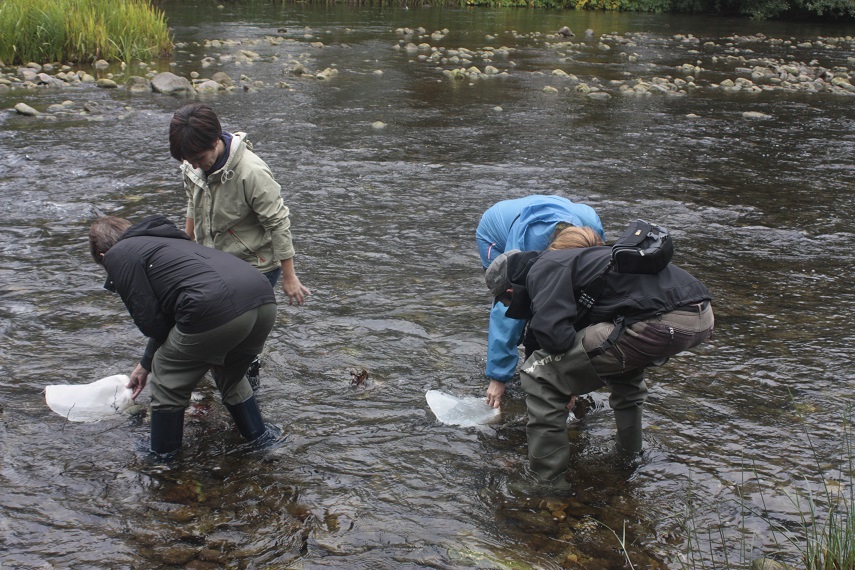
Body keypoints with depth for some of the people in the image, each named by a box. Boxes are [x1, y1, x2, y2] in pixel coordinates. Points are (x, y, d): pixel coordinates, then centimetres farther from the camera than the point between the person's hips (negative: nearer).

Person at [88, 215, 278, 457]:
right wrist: (146, 364, 56)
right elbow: (165, 316, 46)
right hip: (264, 300, 8)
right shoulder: (165, 240, 38)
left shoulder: (118, 256, 13)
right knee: (231, 378, 34)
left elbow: (151, 322, 7)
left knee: (168, 383, 19)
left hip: (216, 309, -8)